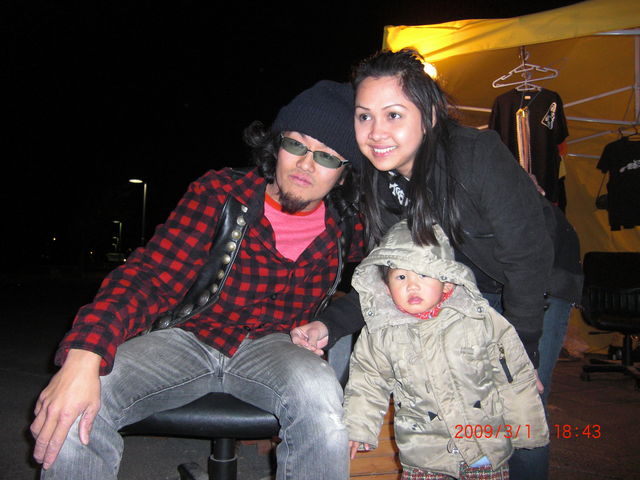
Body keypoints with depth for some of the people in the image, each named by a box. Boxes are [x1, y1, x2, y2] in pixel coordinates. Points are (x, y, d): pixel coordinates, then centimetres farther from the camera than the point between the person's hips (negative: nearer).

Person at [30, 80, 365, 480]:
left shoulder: (345, 228, -4)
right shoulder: (220, 193, -10)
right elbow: (151, 275, -16)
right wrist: (84, 355, -33)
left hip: (271, 345, 1)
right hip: (188, 337, 0)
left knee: (318, 391, -33)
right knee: (69, 412, -23)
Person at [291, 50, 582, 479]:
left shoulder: (479, 156, -34)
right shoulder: (379, 177, -16)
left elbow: (528, 258, -25)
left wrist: (521, 354, -18)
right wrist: (330, 324, -26)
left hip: (543, 278, -4)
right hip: (473, 280, 5)